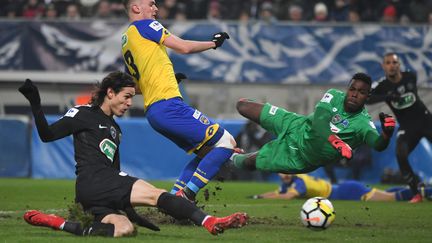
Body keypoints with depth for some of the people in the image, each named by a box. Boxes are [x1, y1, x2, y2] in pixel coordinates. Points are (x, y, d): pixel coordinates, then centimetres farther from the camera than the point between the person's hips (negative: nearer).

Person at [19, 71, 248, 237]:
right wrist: (35, 104, -18)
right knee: (155, 194, -18)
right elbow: (47, 134, -5)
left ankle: (53, 222, -21)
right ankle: (210, 222, -30)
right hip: (92, 181, -8)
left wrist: (128, 209, 22)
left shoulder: (115, 129, 28)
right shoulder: (84, 114, 4)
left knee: (124, 229, -20)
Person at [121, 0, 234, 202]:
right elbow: (183, 47, -7)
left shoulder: (125, 41, 23)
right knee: (226, 142, -10)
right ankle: (185, 195, -16)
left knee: (206, 152, 17)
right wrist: (213, 43, 8)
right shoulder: (144, 25, -3)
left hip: (151, 110, 10)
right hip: (168, 105, -10)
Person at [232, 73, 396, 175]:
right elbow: (318, 120, -37)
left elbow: (378, 145, -47)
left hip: (299, 158, -3)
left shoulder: (363, 123, -29)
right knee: (242, 106, 9)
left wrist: (386, 134, -71)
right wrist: (336, 141, -55)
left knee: (247, 162, 3)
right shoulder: (334, 96, -21)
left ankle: (234, 159, 40)